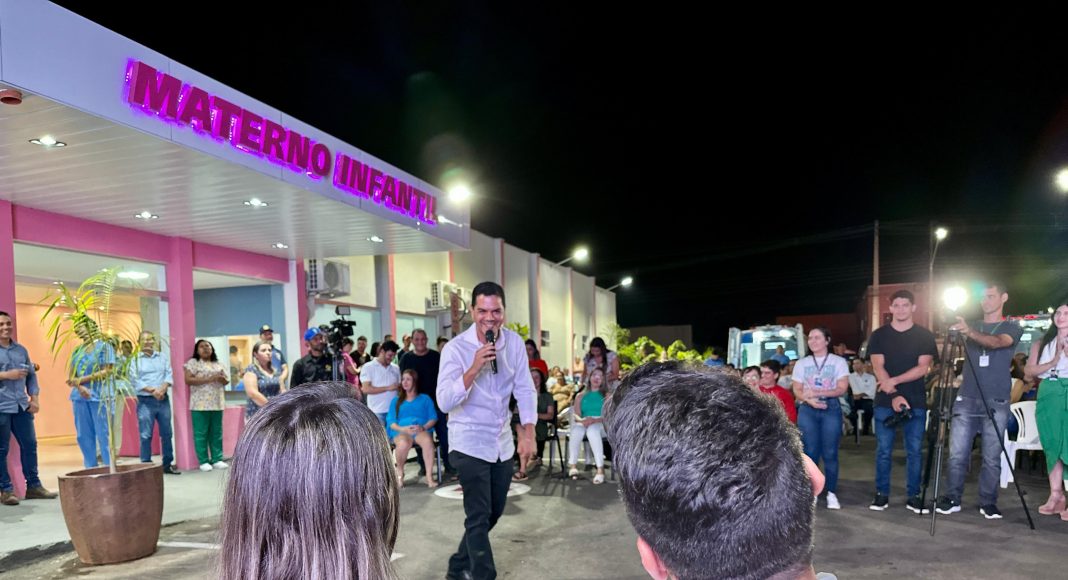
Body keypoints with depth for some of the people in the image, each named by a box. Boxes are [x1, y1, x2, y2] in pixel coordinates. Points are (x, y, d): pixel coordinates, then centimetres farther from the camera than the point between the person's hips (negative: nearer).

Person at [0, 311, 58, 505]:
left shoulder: (21, 350, 14)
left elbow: (31, 374, 16)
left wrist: (35, 398, 6)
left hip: (22, 406, 5)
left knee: (29, 445, 7)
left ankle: (33, 486, 16)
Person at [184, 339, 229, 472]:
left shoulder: (218, 364, 17)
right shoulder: (193, 362, 1)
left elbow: (226, 381, 19)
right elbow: (188, 380, -11)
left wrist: (222, 379, -6)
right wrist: (209, 379, -16)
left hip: (217, 404, 5)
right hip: (200, 404, -5)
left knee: (216, 433, 7)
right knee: (201, 434, -2)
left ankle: (217, 459, 13)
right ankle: (203, 461, 5)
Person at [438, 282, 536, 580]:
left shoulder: (515, 342, -2)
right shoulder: (455, 348, -16)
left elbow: (525, 390, 0)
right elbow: (444, 402, -22)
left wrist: (528, 433, -11)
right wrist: (474, 368, -33)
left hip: (502, 441, 6)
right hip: (469, 442, -6)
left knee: (494, 511, 18)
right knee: (479, 516, -3)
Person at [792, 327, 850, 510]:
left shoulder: (839, 362, 4)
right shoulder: (801, 363, 10)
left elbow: (842, 388, -5)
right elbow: (797, 390, 6)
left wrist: (818, 392, -18)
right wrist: (809, 399, -15)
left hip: (831, 409, -2)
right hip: (807, 410, 2)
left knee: (830, 453, -2)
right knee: (810, 452, 1)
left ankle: (831, 493, 6)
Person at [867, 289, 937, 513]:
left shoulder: (924, 336, 4)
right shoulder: (879, 335, 5)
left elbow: (923, 368, -5)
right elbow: (878, 368, -3)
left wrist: (894, 380, -16)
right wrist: (894, 395, -13)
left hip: (916, 402, 0)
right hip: (885, 402, 0)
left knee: (915, 451, 3)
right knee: (883, 450, 2)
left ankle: (913, 496, 13)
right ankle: (881, 494, 11)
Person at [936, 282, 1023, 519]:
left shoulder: (1012, 328, 4)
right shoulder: (969, 326, 15)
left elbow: (998, 342, -18)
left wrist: (970, 332, -36)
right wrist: (953, 331, -15)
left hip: (996, 402, -2)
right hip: (966, 399, 2)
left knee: (991, 457, 2)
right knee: (957, 454, -1)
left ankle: (988, 502, 12)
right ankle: (952, 499, 7)